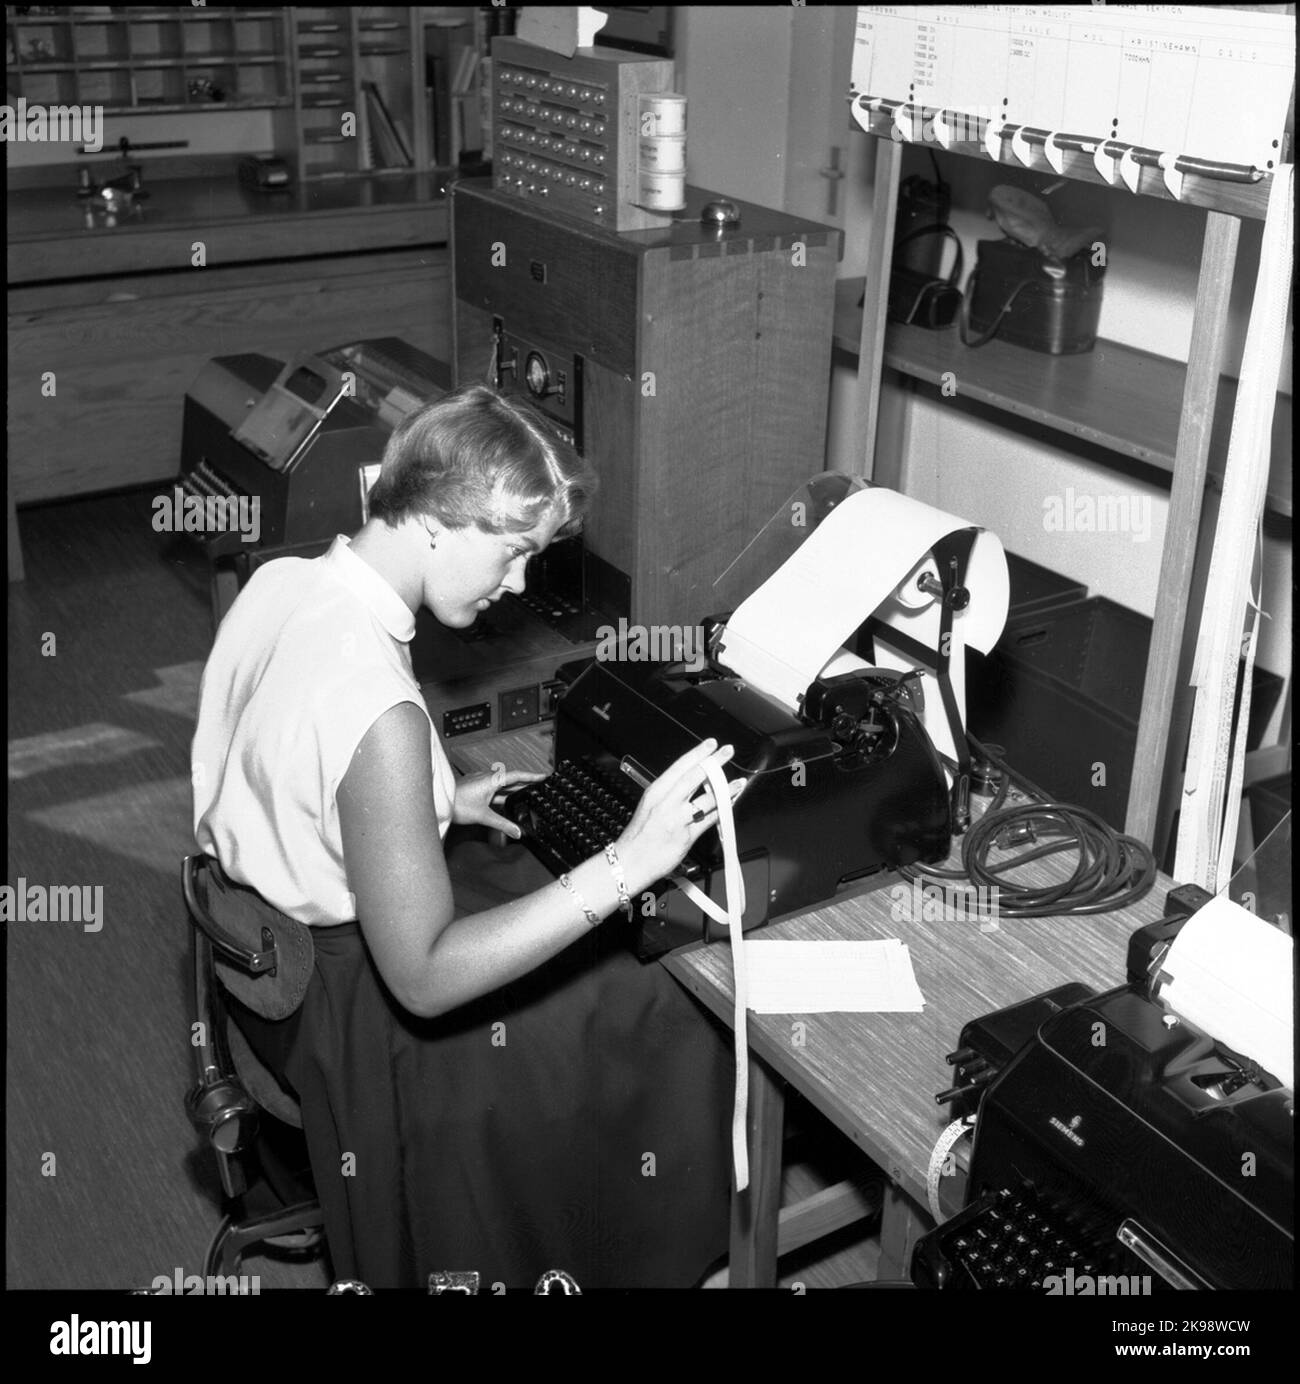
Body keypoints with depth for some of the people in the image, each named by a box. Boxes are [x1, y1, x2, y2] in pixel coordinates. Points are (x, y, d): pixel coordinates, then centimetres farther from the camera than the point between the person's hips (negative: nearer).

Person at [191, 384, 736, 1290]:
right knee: (660, 1028, 6)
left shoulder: (281, 580, -8)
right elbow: (424, 978, -33)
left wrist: (435, 802, 6)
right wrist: (627, 865, -37)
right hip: (342, 1010, -8)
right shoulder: (376, 708, -36)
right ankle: (631, 1258, 33)